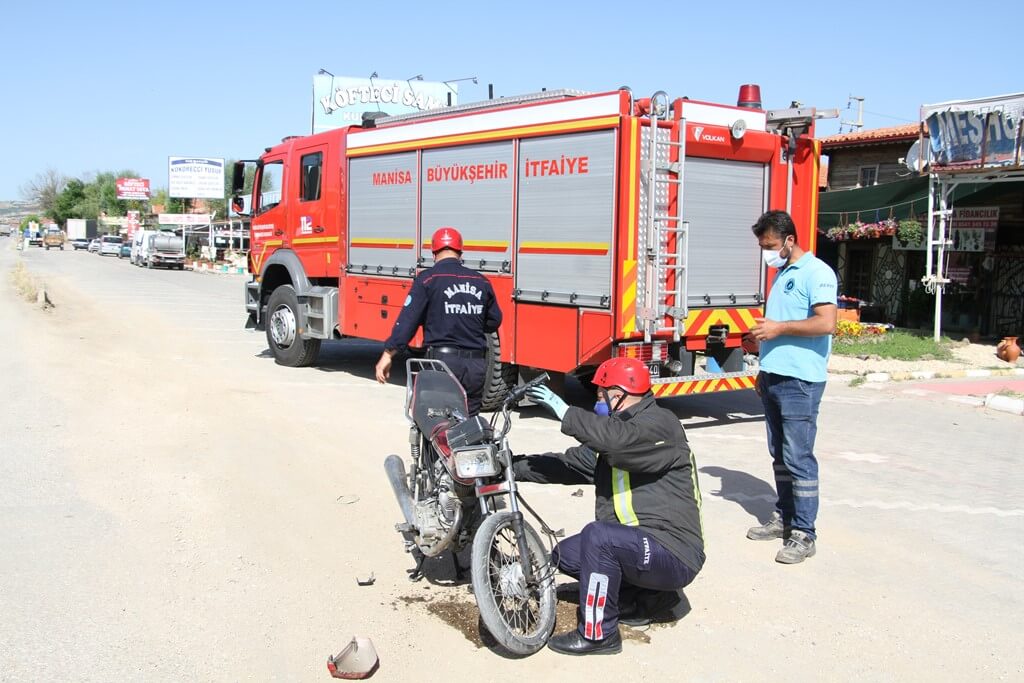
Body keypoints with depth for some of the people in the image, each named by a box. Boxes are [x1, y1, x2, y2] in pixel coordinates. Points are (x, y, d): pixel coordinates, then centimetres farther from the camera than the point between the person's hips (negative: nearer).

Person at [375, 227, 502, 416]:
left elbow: (408, 319, -9)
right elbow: (494, 321, 18)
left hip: (442, 361, -4)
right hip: (476, 365, 4)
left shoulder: (428, 279, -4)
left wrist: (388, 354, -7)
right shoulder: (482, 282, 9)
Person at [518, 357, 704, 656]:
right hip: (636, 545, 10)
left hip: (673, 554, -10)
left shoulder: (660, 423, -14)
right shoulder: (612, 431, 15)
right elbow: (569, 463, 14)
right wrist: (514, 465, 7)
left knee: (598, 535, -31)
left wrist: (564, 412, -27)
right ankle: (650, 594, 13)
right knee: (565, 554, 10)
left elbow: (619, 439, -35)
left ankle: (598, 634, -15)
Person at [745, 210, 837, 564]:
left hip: (800, 380, -9)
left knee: (798, 458, -6)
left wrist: (778, 328, -17)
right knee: (779, 454, 15)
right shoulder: (781, 275, 18)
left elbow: (826, 323, -21)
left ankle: (803, 534, 0)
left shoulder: (816, 272, -10)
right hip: (774, 376, 9)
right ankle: (783, 517, 26)